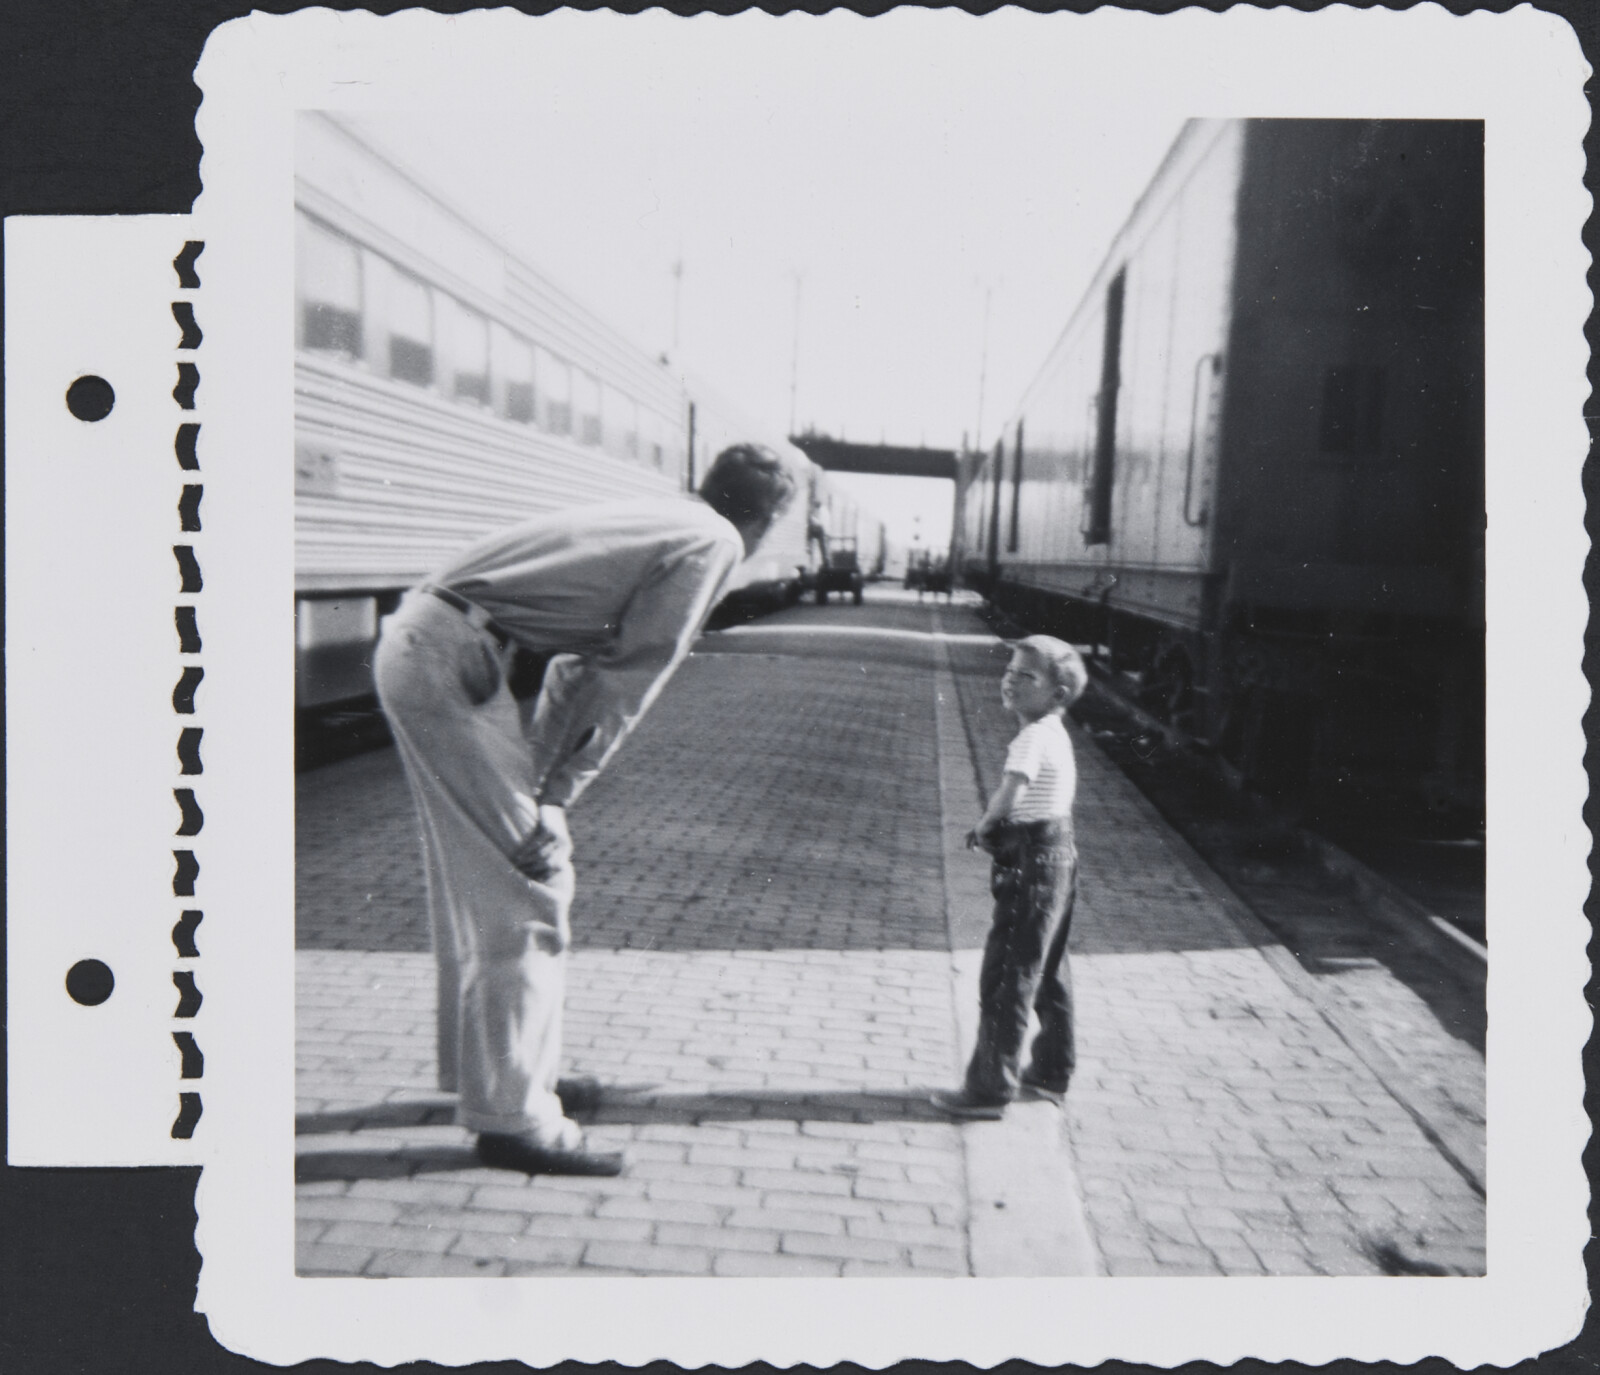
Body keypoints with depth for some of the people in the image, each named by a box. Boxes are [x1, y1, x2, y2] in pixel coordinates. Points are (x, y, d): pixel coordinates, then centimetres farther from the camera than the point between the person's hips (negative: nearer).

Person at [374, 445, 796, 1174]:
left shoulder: (664, 525, 22)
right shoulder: (713, 544, -6)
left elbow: (581, 664, 21)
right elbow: (628, 683, -8)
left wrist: (536, 782, 19)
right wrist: (553, 799, -5)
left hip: (417, 642, 10)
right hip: (452, 658, -10)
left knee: (478, 880, 18)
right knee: (530, 884, -5)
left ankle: (490, 1067, 33)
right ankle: (512, 1119, 3)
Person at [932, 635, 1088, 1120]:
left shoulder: (1034, 739, -20)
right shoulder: (1054, 734, 10)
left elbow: (1010, 794, -35)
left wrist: (984, 827, -16)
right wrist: (994, 829, -4)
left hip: (1031, 868, -10)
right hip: (1057, 860, 10)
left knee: (1006, 978, -2)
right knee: (1048, 973, 20)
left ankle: (989, 1089, 7)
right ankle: (1050, 1073, 35)